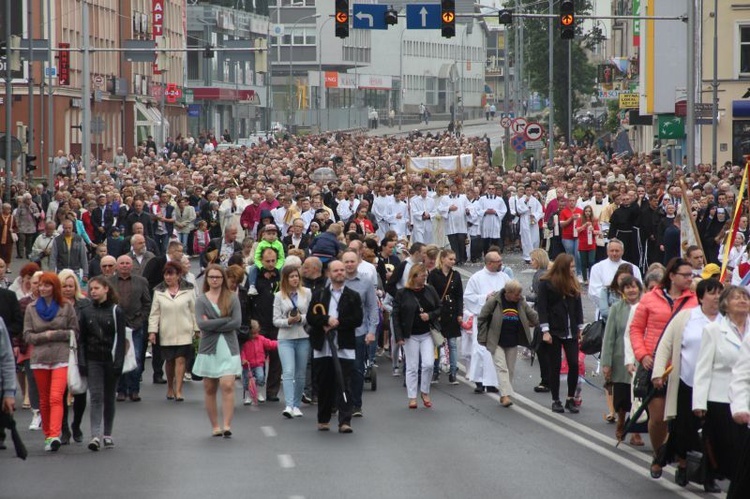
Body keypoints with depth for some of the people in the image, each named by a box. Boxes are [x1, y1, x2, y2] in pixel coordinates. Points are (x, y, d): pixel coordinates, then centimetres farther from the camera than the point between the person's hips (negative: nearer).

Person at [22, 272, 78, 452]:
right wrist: (44, 336, -11)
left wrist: (55, 334, -10)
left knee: (56, 398, -16)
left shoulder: (66, 307, 2)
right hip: (39, 359, 3)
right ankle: (48, 435, 17)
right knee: (44, 400, 8)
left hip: (61, 358, -3)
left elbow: (74, 332, 2)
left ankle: (54, 435, -25)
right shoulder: (31, 308, 7)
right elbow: (27, 335, 5)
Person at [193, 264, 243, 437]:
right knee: (209, 389, 4)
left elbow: (237, 323, -7)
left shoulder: (232, 298, 4)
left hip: (228, 348, -1)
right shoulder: (201, 300, 4)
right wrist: (226, 320, -12)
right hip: (209, 349, 1)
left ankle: (227, 425, -16)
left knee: (227, 386, -13)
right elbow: (201, 324, -10)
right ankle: (215, 426, 13)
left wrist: (212, 325, -9)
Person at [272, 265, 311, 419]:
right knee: (288, 372, -14)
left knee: (300, 374, 8)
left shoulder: (306, 293, 4)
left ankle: (296, 405, 19)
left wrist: (301, 318, -16)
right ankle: (289, 406, -21)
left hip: (303, 338, 1)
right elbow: (276, 320, 3)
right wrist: (288, 321, -15)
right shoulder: (279, 296, 5)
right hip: (285, 338, -1)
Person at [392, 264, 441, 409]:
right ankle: (412, 397, 9)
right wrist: (399, 336, -11)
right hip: (410, 336, -2)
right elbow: (396, 315, -6)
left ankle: (425, 392, 13)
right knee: (412, 367, 2)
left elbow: (440, 309, 10)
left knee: (428, 364, -7)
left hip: (427, 334, 2)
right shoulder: (402, 294, -7)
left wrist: (430, 315, -11)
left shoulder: (430, 291, 3)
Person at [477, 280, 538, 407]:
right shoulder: (494, 301, -13)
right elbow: (481, 318, -5)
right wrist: (483, 338, -3)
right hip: (497, 342, -4)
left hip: (513, 343, 4)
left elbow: (534, 317, 13)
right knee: (502, 368, -13)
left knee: (510, 369, 7)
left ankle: (504, 395, 18)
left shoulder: (521, 303, -1)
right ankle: (506, 395, -20)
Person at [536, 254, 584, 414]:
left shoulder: (573, 284, 9)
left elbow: (578, 307, 13)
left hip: (571, 331, 4)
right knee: (555, 366, 2)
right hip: (554, 332, -4)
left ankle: (570, 399, 7)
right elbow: (542, 308, -8)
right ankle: (555, 400, 10)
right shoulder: (546, 284, -6)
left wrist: (580, 328, 8)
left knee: (574, 364, -3)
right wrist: (545, 331, -13)